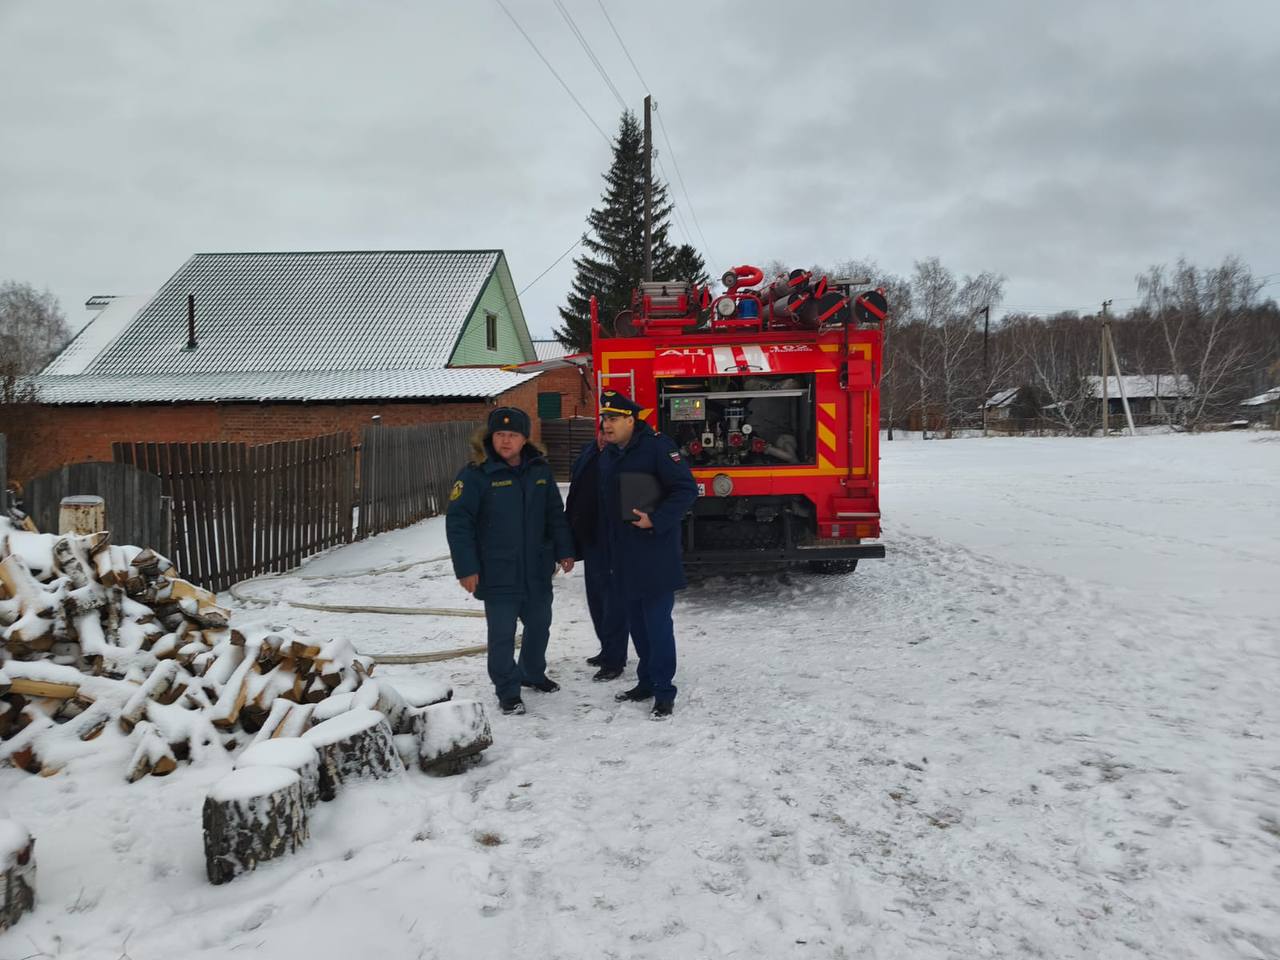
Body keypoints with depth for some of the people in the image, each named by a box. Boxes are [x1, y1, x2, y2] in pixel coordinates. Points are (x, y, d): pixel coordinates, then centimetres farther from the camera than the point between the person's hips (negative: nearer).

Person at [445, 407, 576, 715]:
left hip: (537, 571, 5)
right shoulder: (476, 474, -12)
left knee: (539, 625, 19)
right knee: (502, 633, 1)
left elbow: (555, 514, 12)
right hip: (498, 573, -5)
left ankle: (533, 673, 41)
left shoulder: (540, 470, 4)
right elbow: (458, 523, -13)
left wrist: (564, 550, 7)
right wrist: (467, 568, -16)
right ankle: (508, 690, 18)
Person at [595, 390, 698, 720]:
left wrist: (655, 520, -23)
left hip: (656, 555, -7)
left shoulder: (657, 446, -12)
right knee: (636, 622, 14)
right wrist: (609, 553, 17)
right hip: (624, 558, 8)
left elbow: (687, 489, -16)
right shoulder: (607, 456, 13)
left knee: (658, 622, -4)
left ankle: (664, 692, 6)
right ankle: (646, 681, 27)